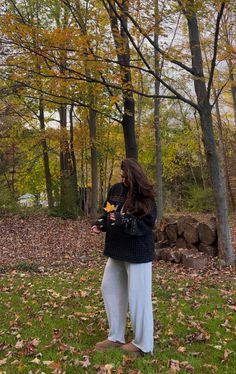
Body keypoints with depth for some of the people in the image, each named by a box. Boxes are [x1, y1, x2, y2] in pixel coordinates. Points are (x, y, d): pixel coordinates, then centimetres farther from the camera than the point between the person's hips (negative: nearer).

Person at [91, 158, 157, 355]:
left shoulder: (145, 197, -13)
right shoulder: (116, 189, 4)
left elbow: (147, 224, -17)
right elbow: (108, 212, 15)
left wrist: (122, 220, -29)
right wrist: (101, 224, -5)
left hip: (138, 253, -7)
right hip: (117, 250, 8)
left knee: (138, 296, 1)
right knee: (109, 288, 15)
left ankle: (142, 343, 20)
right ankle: (116, 337, 31)